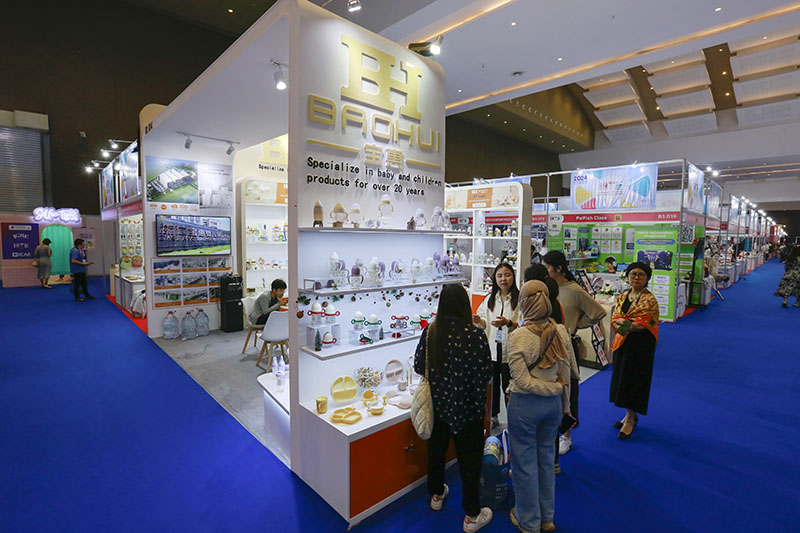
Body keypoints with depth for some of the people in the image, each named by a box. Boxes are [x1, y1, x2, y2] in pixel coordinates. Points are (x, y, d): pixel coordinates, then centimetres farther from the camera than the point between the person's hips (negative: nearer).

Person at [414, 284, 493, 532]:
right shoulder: (475, 335, -23)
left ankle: (436, 495, 47)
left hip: (437, 405, 4)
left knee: (436, 449, 24)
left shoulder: (429, 332, -13)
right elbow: (486, 374, -16)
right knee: (469, 458, 14)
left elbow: (418, 366, -4)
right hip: (467, 409, -3)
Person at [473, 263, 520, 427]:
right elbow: (485, 324, 11)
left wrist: (508, 323, -29)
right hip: (491, 349, 4)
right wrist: (479, 321, -10)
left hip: (510, 351, -4)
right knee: (492, 386, 17)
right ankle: (492, 416, 36)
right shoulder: (490, 299, 9)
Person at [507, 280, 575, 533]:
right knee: (546, 459, 23)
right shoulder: (561, 332, -8)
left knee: (525, 463, 14)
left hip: (525, 405, -5)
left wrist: (555, 388, -9)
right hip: (553, 404, 5)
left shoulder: (518, 336, -22)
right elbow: (566, 375, 1)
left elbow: (523, 381, -21)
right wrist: (565, 405, 12)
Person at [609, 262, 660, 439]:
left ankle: (631, 418, 14)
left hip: (641, 345, -6)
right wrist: (629, 323, -15)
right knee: (622, 377, 13)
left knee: (634, 380, 0)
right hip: (622, 344, 6)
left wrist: (623, 322, -11)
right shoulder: (622, 297, 9)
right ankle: (630, 415, 29)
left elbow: (642, 325, -17)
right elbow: (614, 319, 2)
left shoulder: (649, 300, -11)